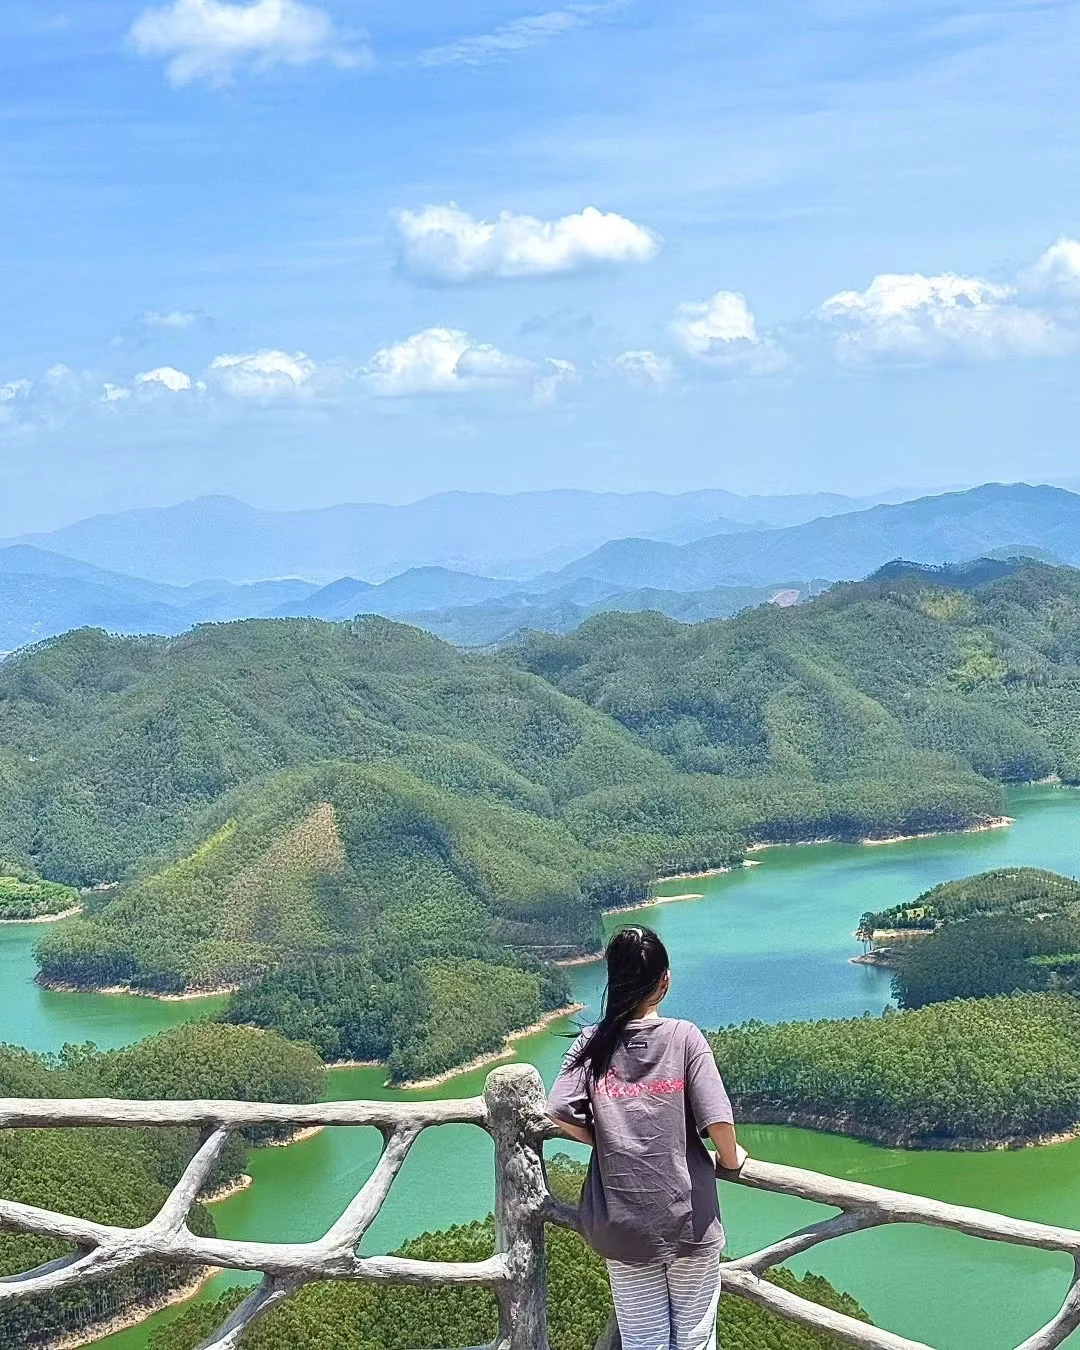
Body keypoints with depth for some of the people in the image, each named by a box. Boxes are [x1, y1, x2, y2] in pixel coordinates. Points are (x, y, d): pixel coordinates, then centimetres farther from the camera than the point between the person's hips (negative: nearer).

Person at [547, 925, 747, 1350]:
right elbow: (717, 1120, -13)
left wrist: (608, 1141, 9)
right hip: (689, 1217, -2)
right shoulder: (684, 1037, -8)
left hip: (624, 1224, 2)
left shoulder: (592, 1044, -2)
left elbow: (561, 1116, -9)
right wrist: (731, 1157, 7)